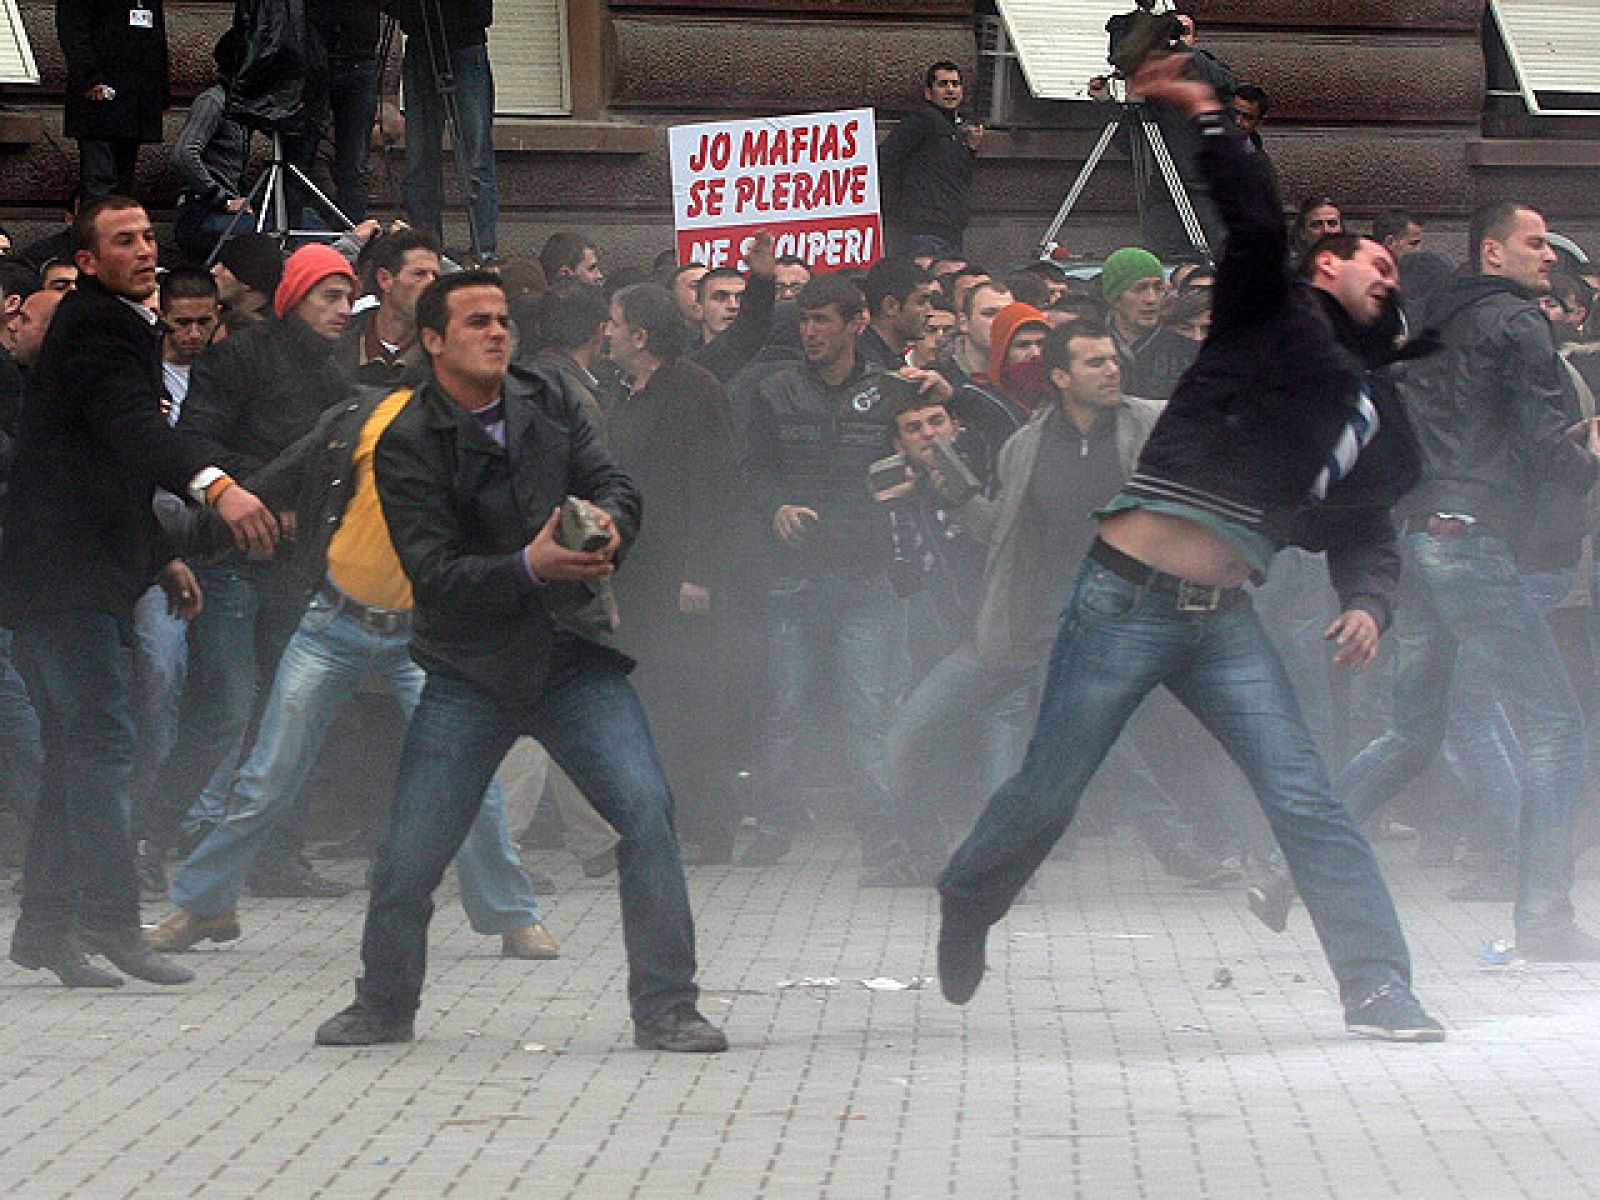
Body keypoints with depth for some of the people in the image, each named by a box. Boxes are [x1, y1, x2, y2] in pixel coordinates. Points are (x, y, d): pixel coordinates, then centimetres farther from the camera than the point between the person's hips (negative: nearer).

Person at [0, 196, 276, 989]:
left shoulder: (119, 328, 22)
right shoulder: (94, 326, -10)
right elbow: (131, 425, -29)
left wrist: (164, 556, 29)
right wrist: (216, 487, -45)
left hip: (85, 576, 11)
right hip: (67, 573, -11)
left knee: (76, 753, 10)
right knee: (101, 744, -15)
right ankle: (108, 917, -19)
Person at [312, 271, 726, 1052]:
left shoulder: (547, 403, 7)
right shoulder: (407, 445, -7)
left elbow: (614, 483, 4)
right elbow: (435, 573, -14)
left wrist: (609, 521, -20)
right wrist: (531, 567, -28)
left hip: (572, 652, 3)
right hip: (469, 672, -3)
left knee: (648, 811, -14)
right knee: (410, 855, -3)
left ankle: (665, 1008, -4)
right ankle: (383, 1007, 23)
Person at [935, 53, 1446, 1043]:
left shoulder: (1375, 416, 20)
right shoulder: (1276, 314, 2)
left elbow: (1364, 534, 20)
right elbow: (1258, 228, -17)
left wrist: (1367, 604, -1)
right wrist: (1209, 119, -27)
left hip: (1224, 620, 6)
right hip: (1130, 594, -6)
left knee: (1306, 801, -5)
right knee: (1047, 794, 2)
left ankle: (1378, 986, -5)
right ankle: (965, 915, 28)